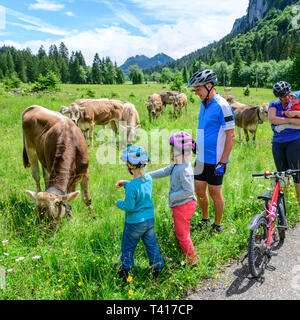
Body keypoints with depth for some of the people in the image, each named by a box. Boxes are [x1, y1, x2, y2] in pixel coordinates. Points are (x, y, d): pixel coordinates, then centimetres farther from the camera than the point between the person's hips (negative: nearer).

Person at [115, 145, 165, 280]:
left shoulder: (131, 186, -29)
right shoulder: (149, 178, -7)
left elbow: (129, 207, -21)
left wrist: (119, 203, -3)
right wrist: (125, 183, 9)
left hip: (135, 222, -6)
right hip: (150, 219, 6)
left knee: (128, 247, 17)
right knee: (152, 245, 21)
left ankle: (126, 270, 34)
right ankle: (158, 268, 33)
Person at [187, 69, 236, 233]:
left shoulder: (222, 106, -16)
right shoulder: (204, 104, 10)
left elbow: (231, 136, -17)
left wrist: (222, 162, -19)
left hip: (215, 160, -8)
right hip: (201, 158, 8)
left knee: (214, 192, 6)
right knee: (199, 190, 14)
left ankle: (218, 225, 25)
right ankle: (205, 220, 34)